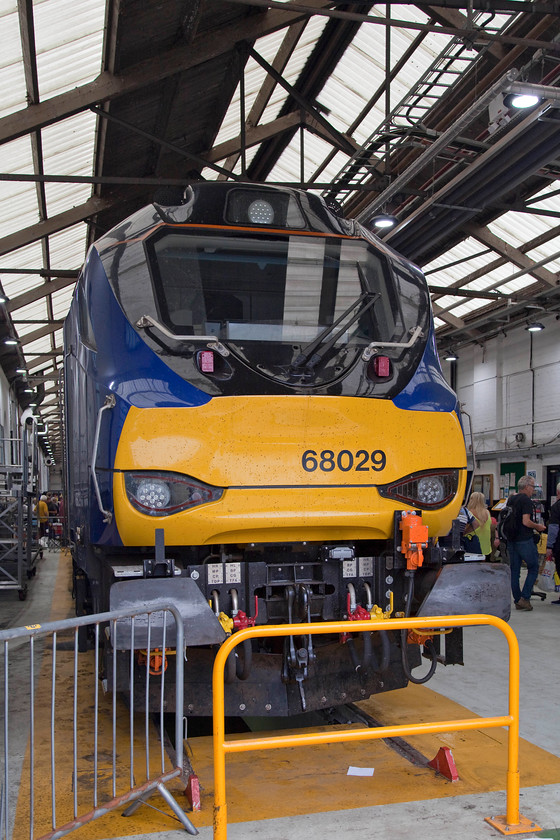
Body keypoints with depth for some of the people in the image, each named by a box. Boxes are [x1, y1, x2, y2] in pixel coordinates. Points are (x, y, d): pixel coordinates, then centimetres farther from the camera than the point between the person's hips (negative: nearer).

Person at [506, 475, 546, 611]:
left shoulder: (510, 500, 12)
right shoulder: (526, 500, -13)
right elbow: (526, 522, -20)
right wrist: (538, 526, -3)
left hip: (511, 540, 8)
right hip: (524, 540, -7)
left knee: (514, 570, 9)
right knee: (533, 568, 4)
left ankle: (517, 600, 13)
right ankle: (524, 598, -3)